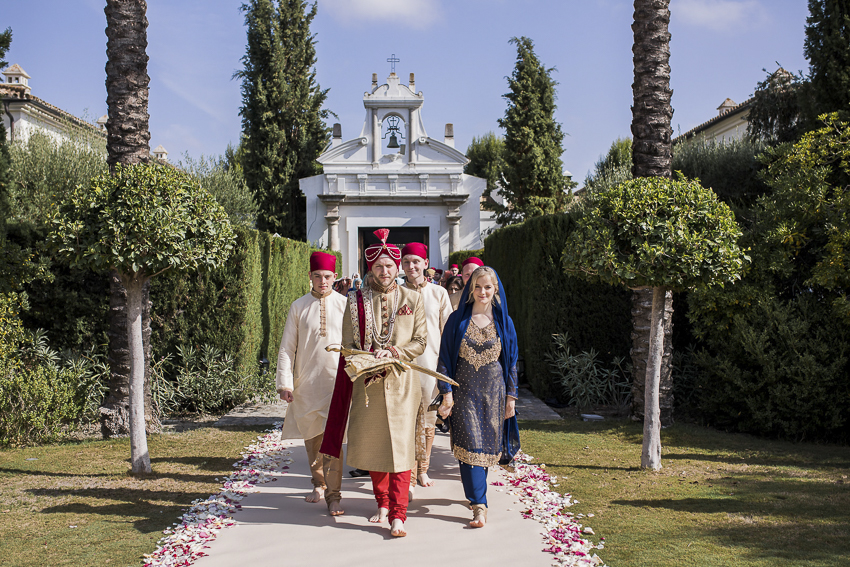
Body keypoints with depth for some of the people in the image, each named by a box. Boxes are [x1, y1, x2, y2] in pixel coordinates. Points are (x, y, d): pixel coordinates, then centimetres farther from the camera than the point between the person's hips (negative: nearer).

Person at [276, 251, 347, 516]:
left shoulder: (345, 305, 2)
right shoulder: (298, 306, 4)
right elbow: (287, 348, 5)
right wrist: (284, 382, -2)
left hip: (337, 380, -2)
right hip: (306, 382, 2)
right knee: (311, 437, 10)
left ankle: (333, 494, -5)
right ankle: (318, 483, 29)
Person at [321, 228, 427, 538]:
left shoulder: (413, 299, 3)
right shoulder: (356, 301, 5)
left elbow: (420, 342, 3)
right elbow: (348, 344, 5)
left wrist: (393, 353, -13)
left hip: (401, 383, -2)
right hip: (367, 384, 2)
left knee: (400, 446, -7)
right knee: (370, 444, 8)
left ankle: (398, 515, -5)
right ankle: (382, 502, 27)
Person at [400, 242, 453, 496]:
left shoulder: (439, 293, 4)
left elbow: (447, 330, 7)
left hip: (432, 362, 1)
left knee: (429, 418, 9)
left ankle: (423, 469, 26)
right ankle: (408, 478, 0)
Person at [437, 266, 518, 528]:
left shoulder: (504, 322, 4)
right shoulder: (457, 320, 0)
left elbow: (511, 362, 8)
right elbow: (445, 358, 1)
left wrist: (511, 397, 5)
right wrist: (447, 393, -7)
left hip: (493, 393, 2)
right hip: (465, 391, -2)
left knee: (486, 445, 7)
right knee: (470, 445, -9)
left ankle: (475, 492, 27)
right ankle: (479, 506, -10)